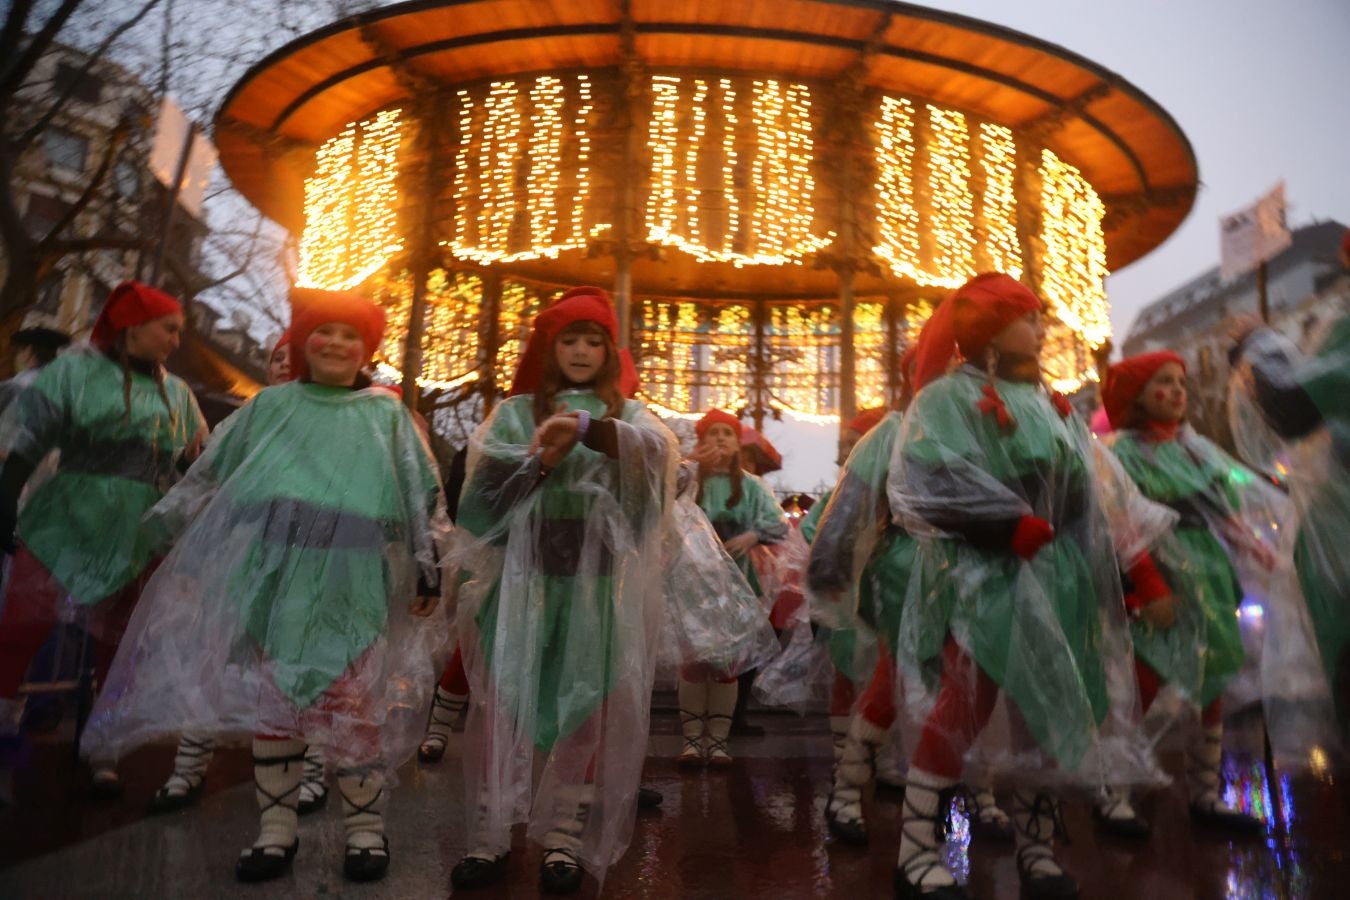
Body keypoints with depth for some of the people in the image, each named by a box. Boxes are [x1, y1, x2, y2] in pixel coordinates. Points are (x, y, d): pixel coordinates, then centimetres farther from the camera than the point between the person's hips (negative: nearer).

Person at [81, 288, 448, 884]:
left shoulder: (387, 415, 9)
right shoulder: (268, 406, 14)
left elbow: (424, 499, 7)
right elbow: (208, 480, 17)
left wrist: (427, 570, 1)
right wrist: (180, 554, 15)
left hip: (354, 585, -2)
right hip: (271, 578, 2)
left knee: (355, 702, 0)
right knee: (270, 699, 7)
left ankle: (364, 827, 16)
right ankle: (276, 828, 23)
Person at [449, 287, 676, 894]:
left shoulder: (626, 413, 11)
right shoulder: (516, 412, 11)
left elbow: (658, 450, -13)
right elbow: (485, 490, 1)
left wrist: (586, 428, -28)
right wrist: (542, 460, -15)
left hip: (598, 581, 0)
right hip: (524, 576, 0)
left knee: (588, 705, 2)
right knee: (504, 700, -1)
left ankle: (565, 839, 14)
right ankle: (490, 837, 12)